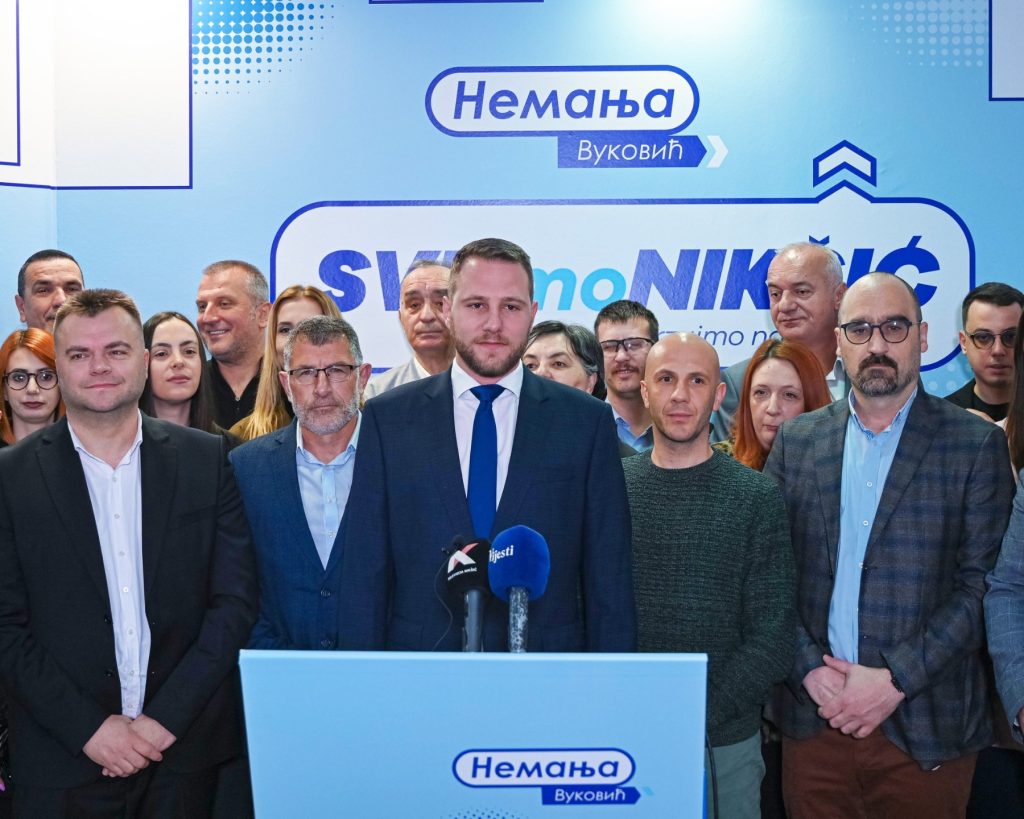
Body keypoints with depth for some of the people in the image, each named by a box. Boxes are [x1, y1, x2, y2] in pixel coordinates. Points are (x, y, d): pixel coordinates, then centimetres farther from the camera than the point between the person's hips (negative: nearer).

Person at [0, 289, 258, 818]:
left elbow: (236, 600, -2)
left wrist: (166, 718, -10)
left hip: (186, 749, 1)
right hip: (62, 761, 0)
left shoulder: (209, 460, 1)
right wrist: (89, 727, -11)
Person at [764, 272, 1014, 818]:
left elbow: (981, 585, -6)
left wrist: (894, 680, -13)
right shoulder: (795, 441, 7)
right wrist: (810, 670, -8)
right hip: (811, 716, 2)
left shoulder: (976, 445, -2)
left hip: (924, 728, -2)